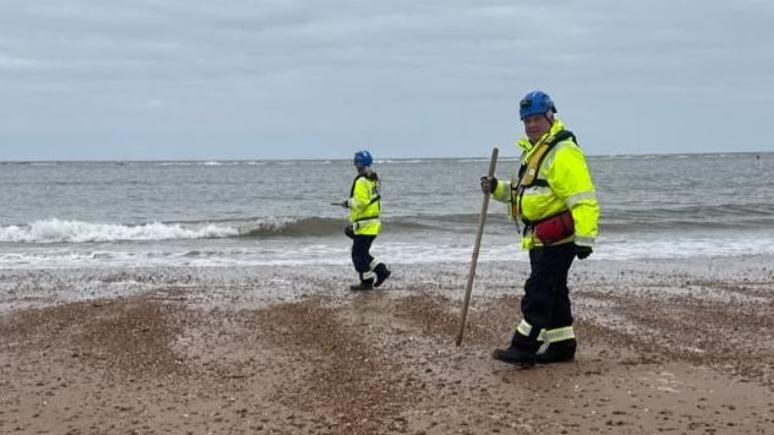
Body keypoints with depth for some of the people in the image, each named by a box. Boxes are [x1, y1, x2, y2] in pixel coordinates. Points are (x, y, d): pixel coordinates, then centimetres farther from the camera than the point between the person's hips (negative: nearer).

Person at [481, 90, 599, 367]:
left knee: (538, 292, -11)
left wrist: (584, 238, -26)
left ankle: (523, 349, -10)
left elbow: (583, 199, -22)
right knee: (553, 293, 15)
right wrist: (497, 188, 10)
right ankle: (562, 345, 24)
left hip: (558, 239, -10)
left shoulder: (563, 152, -16)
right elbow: (521, 189, 30)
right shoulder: (533, 151, 17)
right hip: (540, 240, 10)